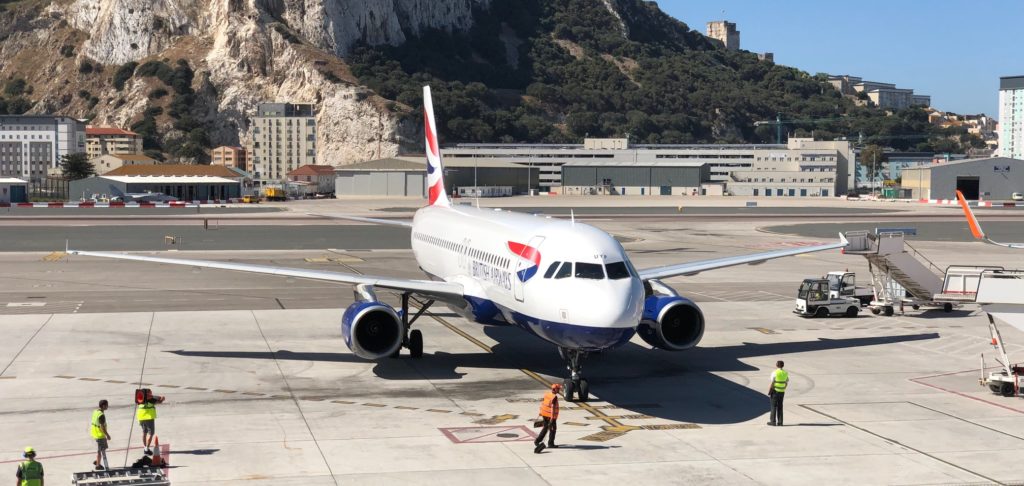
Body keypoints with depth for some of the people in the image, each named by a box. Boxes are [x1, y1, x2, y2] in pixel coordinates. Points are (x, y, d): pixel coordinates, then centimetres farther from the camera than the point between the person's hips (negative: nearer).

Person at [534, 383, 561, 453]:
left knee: (545, 427, 21)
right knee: (553, 429, 7)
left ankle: (538, 440, 18)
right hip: (551, 415, -8)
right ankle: (550, 443, 14)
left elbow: (543, 403, 14)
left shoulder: (547, 394, 3)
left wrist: (541, 412, 27)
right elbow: (552, 407, -25)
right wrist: (552, 418, -25)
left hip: (544, 413, 8)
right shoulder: (554, 397, -20)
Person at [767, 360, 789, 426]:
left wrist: (769, 391, -7)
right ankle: (780, 422, 8)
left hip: (775, 391, -5)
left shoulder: (774, 373, -13)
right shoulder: (785, 373, 5)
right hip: (782, 391, 5)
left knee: (774, 406, 2)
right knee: (780, 407, 10)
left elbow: (772, 383, -14)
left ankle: (773, 421, 3)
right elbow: (786, 382, 9)